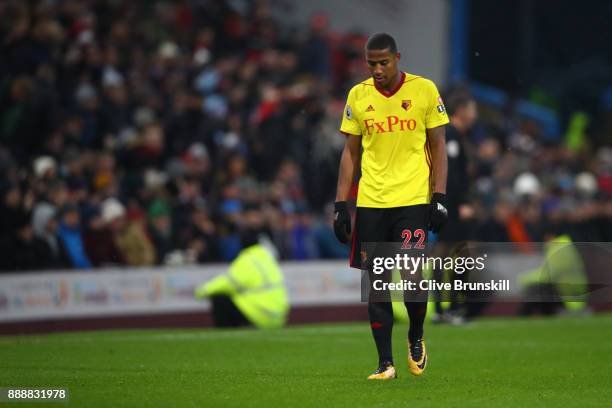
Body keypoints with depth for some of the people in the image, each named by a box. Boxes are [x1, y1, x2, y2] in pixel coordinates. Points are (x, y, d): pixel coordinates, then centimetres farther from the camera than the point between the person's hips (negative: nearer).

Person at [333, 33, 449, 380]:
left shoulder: (425, 90, 0)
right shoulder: (358, 96, 6)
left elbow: (438, 147, 3)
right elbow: (350, 152, 10)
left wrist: (440, 197, -5)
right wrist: (341, 204, 4)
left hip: (413, 200, -3)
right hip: (370, 203, 3)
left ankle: (416, 338, 18)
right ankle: (385, 362, 8)